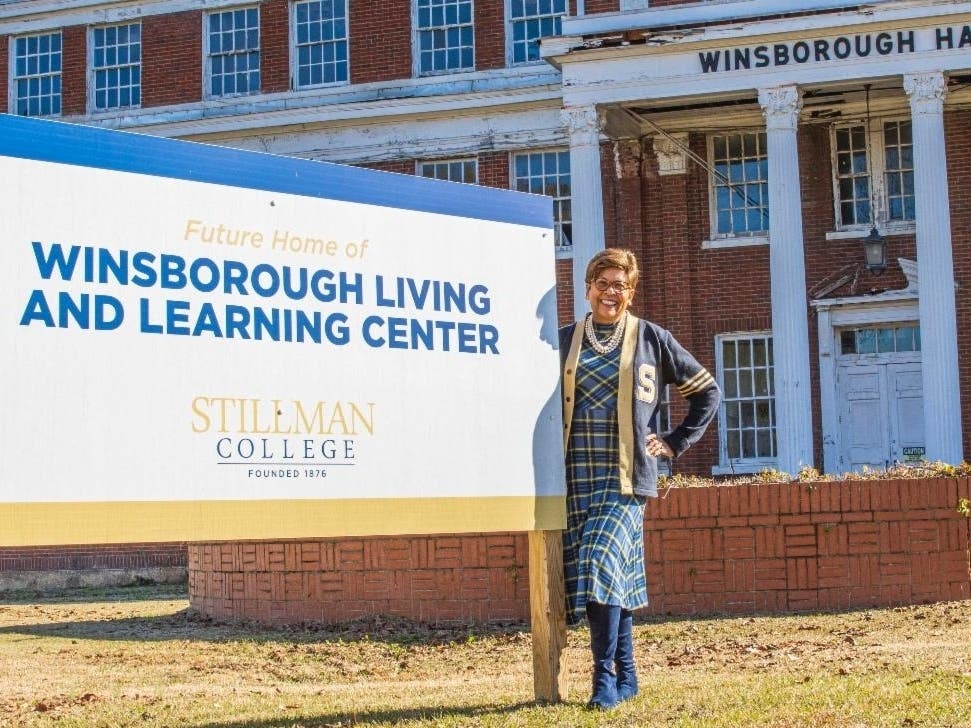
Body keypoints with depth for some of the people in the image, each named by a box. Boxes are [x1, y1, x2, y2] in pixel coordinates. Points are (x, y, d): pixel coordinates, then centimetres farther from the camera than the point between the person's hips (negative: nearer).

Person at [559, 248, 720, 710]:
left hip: (626, 477, -3)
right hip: (577, 476, 3)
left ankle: (606, 675, -12)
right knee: (617, 576, 4)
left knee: (603, 565, -17)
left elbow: (706, 391, 13)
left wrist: (675, 443, 6)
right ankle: (625, 675, 13)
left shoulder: (652, 339, 6)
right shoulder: (564, 341, 11)